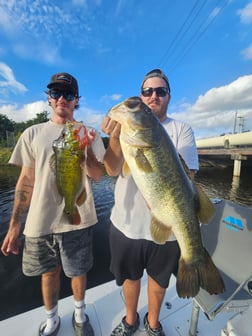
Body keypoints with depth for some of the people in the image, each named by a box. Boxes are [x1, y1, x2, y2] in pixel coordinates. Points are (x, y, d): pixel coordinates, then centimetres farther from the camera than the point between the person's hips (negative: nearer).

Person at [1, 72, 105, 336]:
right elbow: (26, 180, 4)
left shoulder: (88, 134, 1)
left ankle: (79, 313, 47)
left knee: (77, 271, 17)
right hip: (40, 221, 2)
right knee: (48, 272, 20)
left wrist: (87, 148, -23)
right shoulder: (33, 133, 4)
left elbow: (97, 176, -6)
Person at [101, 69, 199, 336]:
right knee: (130, 275, 24)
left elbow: (186, 175, -13)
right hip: (126, 222, 1)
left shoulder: (181, 129, -1)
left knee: (158, 279, 24)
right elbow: (112, 170, -11)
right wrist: (116, 138, -29)